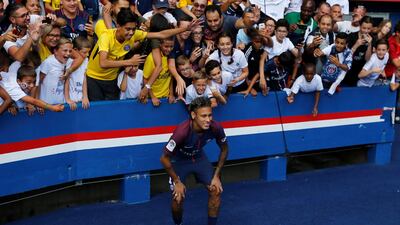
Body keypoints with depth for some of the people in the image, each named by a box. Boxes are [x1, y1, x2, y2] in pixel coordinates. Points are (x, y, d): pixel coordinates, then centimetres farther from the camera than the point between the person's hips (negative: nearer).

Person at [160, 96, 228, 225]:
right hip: (179, 161, -3)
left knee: (216, 190, -6)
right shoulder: (182, 132, -39)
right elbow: (164, 158, -26)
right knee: (178, 198, -10)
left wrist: (217, 175, -6)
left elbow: (224, 149, -5)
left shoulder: (215, 127, -27)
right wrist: (177, 182, -17)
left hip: (199, 158, 4)